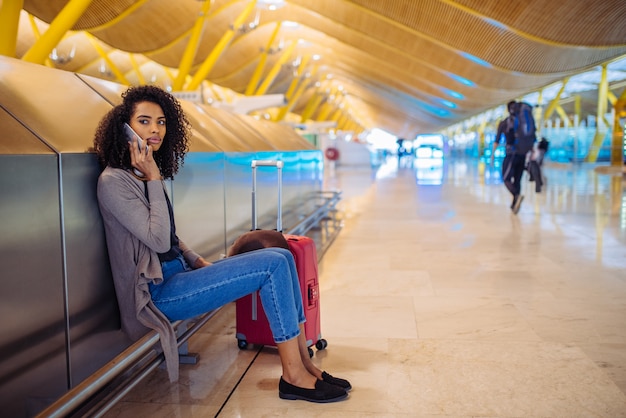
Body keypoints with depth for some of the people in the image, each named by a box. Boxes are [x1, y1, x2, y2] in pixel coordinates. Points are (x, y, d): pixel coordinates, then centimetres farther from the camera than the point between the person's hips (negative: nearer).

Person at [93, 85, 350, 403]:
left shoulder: (146, 175, 14)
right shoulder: (113, 181, -12)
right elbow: (158, 240, -19)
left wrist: (199, 262, 7)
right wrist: (154, 180, -15)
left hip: (177, 273, 9)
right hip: (157, 293, -8)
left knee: (281, 257, -4)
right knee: (273, 265, -17)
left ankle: (303, 361, -3)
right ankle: (293, 376, -11)